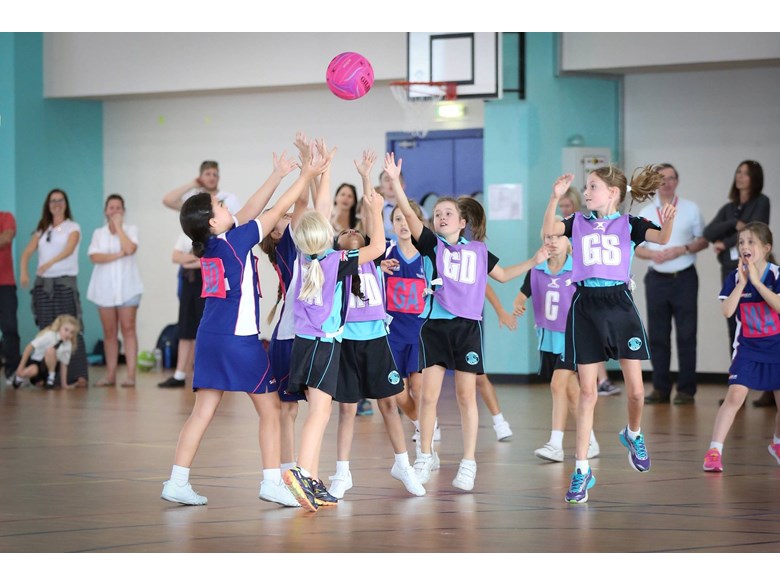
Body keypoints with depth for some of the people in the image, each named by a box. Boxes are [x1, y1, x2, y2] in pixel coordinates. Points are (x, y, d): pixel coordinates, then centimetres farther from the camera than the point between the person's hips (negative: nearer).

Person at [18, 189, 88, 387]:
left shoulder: (72, 228, 4)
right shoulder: (42, 230, 17)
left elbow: (69, 250, -14)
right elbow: (27, 252, 6)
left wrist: (50, 263, -32)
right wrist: (23, 272, -14)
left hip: (65, 282, -4)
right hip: (43, 282, 4)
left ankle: (79, 375, -16)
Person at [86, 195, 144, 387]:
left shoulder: (130, 230, 6)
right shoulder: (99, 233, 11)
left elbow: (130, 249, -15)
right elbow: (94, 257, -5)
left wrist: (118, 226, -7)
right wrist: (118, 255, -13)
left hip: (126, 286, -2)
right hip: (105, 287, 2)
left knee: (128, 329, -8)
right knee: (109, 333, 3)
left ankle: (131, 375, -11)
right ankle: (110, 375, 6)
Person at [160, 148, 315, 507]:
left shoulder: (210, 246, 7)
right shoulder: (236, 242, -12)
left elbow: (249, 211, 17)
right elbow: (279, 210, -5)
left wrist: (277, 175, 18)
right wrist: (305, 176, 6)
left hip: (210, 338, 7)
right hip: (239, 340, -7)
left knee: (203, 411, 6)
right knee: (269, 410, 6)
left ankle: (177, 482, 1)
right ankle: (272, 482, 8)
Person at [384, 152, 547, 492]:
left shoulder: (478, 251, 10)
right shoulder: (431, 245, 3)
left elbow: (502, 274, 26)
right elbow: (408, 213, -11)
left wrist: (535, 261, 19)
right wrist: (394, 181, -23)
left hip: (468, 326, 1)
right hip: (435, 325, -1)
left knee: (466, 396, 2)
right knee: (429, 395, -2)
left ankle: (468, 464, 7)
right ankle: (425, 457, 13)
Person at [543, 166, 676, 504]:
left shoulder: (630, 224, 3)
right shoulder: (578, 222, 7)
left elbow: (662, 239, -14)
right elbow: (549, 230, -11)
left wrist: (667, 223, -35)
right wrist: (555, 197, -23)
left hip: (619, 304, -1)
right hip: (585, 306, 1)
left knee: (635, 390, 0)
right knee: (587, 392, 0)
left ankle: (633, 435, 34)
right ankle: (582, 470, 3)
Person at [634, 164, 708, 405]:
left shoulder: (690, 209, 4)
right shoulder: (645, 213, 9)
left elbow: (703, 240, 4)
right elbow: (636, 247, 9)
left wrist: (683, 249, -14)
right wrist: (652, 254, -11)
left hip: (684, 278, -2)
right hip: (656, 279, 2)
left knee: (686, 335, -4)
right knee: (657, 335, 3)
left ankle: (686, 390, -1)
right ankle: (660, 388, 9)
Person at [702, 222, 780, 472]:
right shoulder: (735, 277, -4)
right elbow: (727, 310, -15)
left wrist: (756, 281, -24)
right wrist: (742, 282, -20)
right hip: (747, 348, 0)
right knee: (735, 395, -16)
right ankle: (714, 450, -15)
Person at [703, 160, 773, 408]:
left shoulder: (761, 202, 2)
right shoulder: (728, 208, 17)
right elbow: (708, 233, 3)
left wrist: (725, 243, -1)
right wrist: (734, 225, -12)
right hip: (730, 272, 6)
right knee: (735, 332, 3)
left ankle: (771, 390, -9)